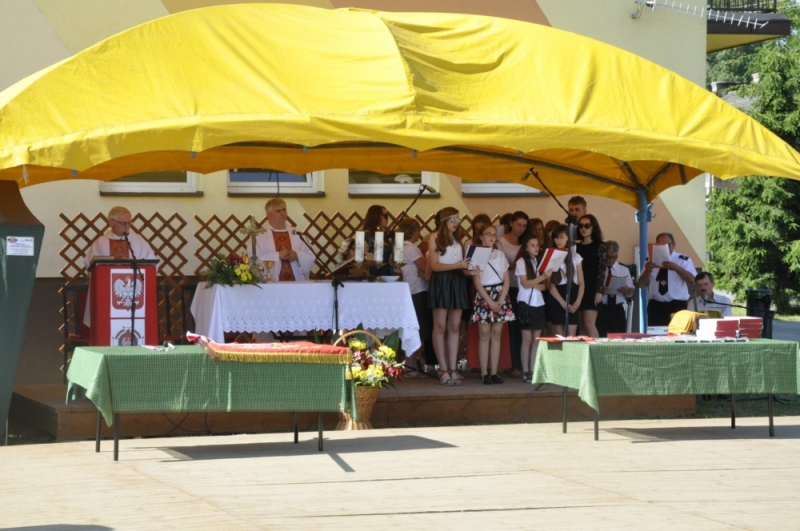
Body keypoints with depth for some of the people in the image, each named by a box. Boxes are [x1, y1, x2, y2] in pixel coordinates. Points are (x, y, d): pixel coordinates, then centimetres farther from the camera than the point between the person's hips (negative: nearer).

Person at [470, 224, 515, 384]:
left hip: (500, 296, 4)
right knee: (485, 335, -5)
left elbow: (506, 280, 7)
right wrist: (490, 301, -12)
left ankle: (494, 372, 4)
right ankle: (484, 373, -4)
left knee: (497, 334, 2)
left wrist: (500, 301, -6)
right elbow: (477, 282, -5)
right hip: (484, 296, -4)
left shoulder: (500, 255, 10)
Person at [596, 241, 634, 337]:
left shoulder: (624, 270, 13)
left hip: (618, 310, 3)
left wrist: (627, 290, -12)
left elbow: (631, 292, 10)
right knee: (601, 339, -4)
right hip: (600, 310, -3)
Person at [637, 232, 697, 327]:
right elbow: (641, 284, 8)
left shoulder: (684, 260, 4)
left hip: (677, 307, -3)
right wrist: (647, 270, -12)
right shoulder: (651, 261, 14)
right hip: (655, 307, 3)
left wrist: (676, 268, -23)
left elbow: (693, 280, -10)